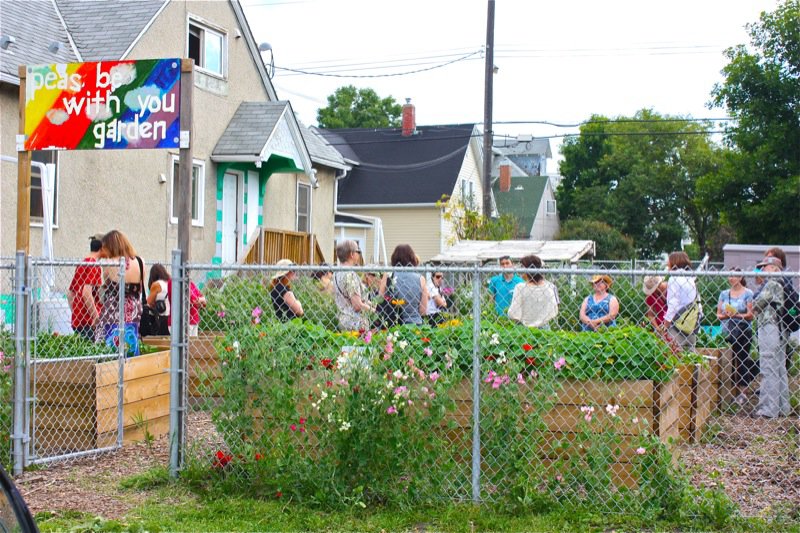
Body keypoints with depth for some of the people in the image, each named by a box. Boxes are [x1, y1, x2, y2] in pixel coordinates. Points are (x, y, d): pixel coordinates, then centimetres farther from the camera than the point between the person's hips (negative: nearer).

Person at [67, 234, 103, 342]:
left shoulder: (81, 264, 16)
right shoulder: (94, 266, -11)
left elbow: (69, 293, 21)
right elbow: (87, 293, -21)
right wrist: (97, 317, -18)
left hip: (76, 320, 9)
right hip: (88, 321, -9)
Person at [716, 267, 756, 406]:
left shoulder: (747, 293, 0)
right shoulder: (724, 294, 12)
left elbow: (751, 315, -4)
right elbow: (718, 314, 11)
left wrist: (737, 315, -18)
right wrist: (726, 315, -9)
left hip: (743, 332, -4)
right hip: (727, 332, 4)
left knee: (741, 361, -4)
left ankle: (743, 393, 1)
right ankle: (734, 393, 9)